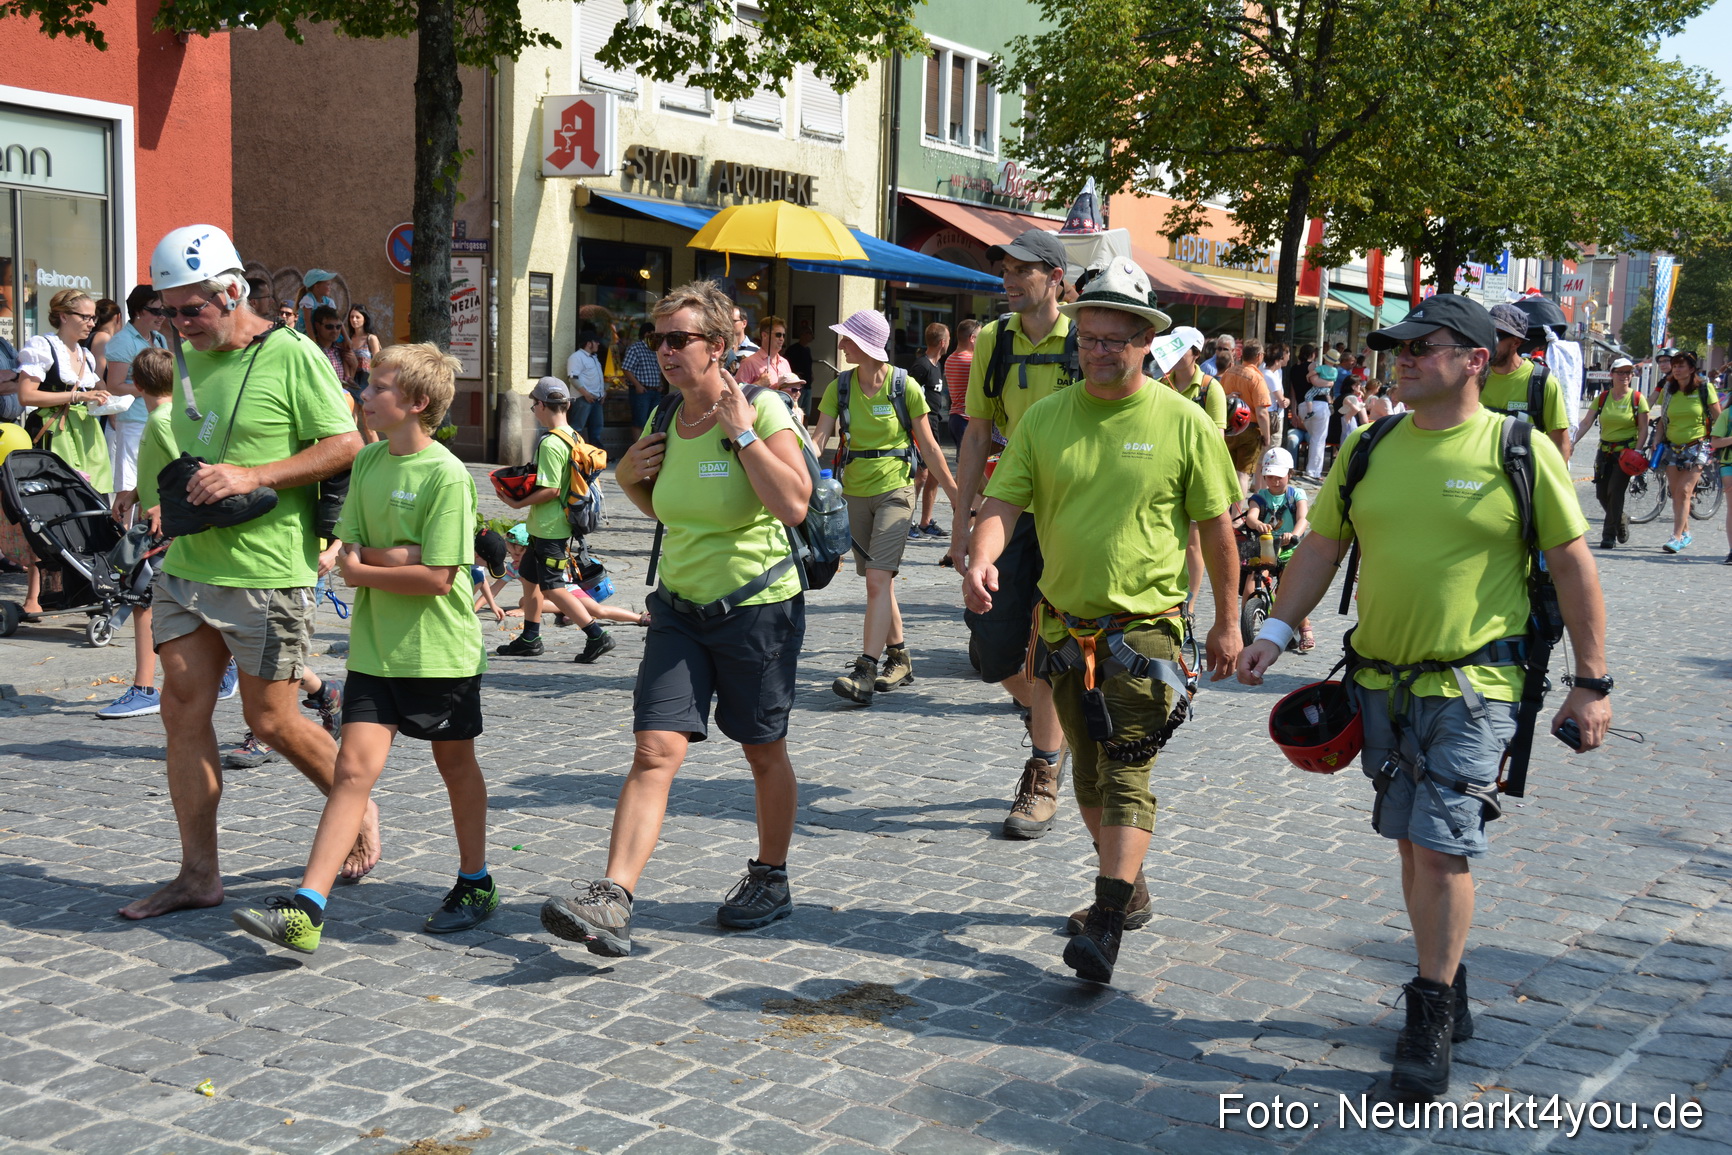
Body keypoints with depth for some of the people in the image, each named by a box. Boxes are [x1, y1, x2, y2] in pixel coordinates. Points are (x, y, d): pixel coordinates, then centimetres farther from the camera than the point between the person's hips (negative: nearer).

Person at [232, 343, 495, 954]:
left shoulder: (446, 475, -14)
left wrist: (360, 567, -9)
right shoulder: (368, 461, 6)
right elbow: (345, 550, 4)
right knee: (355, 767, -3)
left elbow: (436, 578, -19)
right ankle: (306, 909, -9)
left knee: (456, 764, 12)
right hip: (376, 647, 5)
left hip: (440, 650, -4)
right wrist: (395, 555, -15)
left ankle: (475, 885, 30)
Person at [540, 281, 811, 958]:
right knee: (655, 751, -8)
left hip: (758, 605, -4)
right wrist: (630, 478, 3)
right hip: (679, 605, 4)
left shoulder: (762, 409, -11)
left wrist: (742, 432, -21)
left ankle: (771, 879, 32)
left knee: (763, 751, 12)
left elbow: (794, 505, -24)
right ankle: (611, 903, -15)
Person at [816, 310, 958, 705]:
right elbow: (819, 438, -5)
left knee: (878, 579, -15)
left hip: (895, 489, -5)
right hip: (856, 491, 5)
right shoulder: (840, 387, 2)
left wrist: (955, 494, 1)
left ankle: (865, 672, -19)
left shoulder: (904, 386, -8)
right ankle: (900, 659, 26)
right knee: (878, 580, 12)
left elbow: (928, 446, -2)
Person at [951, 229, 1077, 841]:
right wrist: (961, 522, 5)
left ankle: (1043, 779, 10)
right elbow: (977, 436, 8)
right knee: (993, 643, 1)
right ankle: (1050, 718, 32)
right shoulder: (993, 341, 5)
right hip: (1011, 508, 4)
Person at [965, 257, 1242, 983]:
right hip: (1066, 625, 5)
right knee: (1088, 772, 16)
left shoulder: (1184, 422, -5)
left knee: (1127, 775, -12)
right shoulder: (1045, 418, 2)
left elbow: (1216, 526, 1)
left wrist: (1228, 620, 3)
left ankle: (1107, 923, -12)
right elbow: (1005, 500, -3)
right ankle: (1128, 889, 34)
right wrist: (982, 558, -24)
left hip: (1145, 627, -5)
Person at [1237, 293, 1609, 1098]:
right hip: (1382, 681, 5)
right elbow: (1321, 546, 12)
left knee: (1441, 844, -10)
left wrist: (1591, 681, -4)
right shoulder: (1370, 449, 7)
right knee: (1412, 841, 13)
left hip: (1473, 684, -5)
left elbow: (1572, 565, -3)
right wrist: (1277, 630, 0)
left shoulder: (1520, 450, -6)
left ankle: (1431, 1019, 3)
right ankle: (1447, 993, 30)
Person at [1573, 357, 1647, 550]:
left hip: (1626, 452, -4)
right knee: (1602, 494, 4)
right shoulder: (1602, 398, 5)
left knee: (1615, 491, -12)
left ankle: (1609, 535, -3)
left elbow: (1643, 429, -3)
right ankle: (1621, 521, 32)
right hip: (1605, 451, 4)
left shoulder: (1637, 398, -3)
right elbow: (1586, 422, 1)